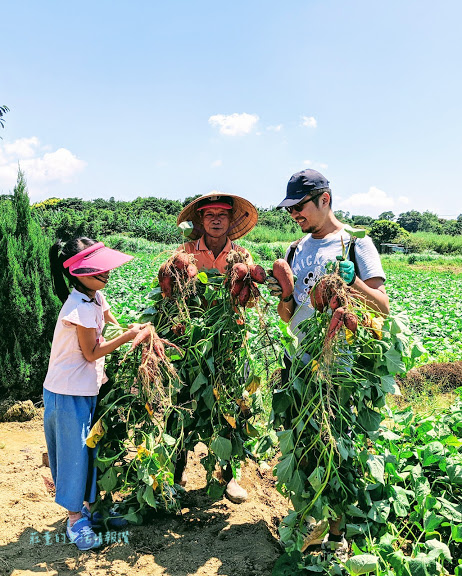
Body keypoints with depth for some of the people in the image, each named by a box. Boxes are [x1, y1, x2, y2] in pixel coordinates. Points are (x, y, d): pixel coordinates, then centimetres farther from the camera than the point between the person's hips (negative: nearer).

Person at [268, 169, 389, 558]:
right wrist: (283, 296, -10)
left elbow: (384, 308, -10)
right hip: (301, 364, 5)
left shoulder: (357, 244, -5)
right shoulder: (297, 250, 11)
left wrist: (351, 280, -25)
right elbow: (287, 318, 12)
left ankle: (337, 533, 21)